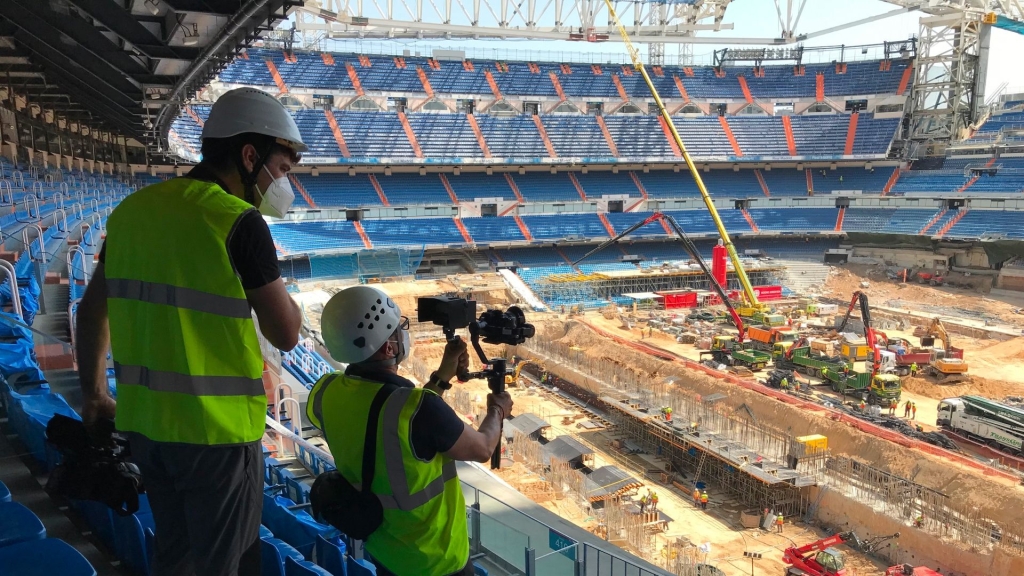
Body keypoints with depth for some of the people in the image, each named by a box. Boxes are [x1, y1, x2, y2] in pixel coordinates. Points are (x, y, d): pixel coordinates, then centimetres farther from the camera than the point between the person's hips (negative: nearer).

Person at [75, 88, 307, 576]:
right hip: (217, 426, -7)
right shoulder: (239, 222, -16)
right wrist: (270, 277, 1)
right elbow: (286, 333, -14)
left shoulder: (132, 210, 5)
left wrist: (93, 394, 24)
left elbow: (92, 310, 14)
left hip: (143, 419, 7)